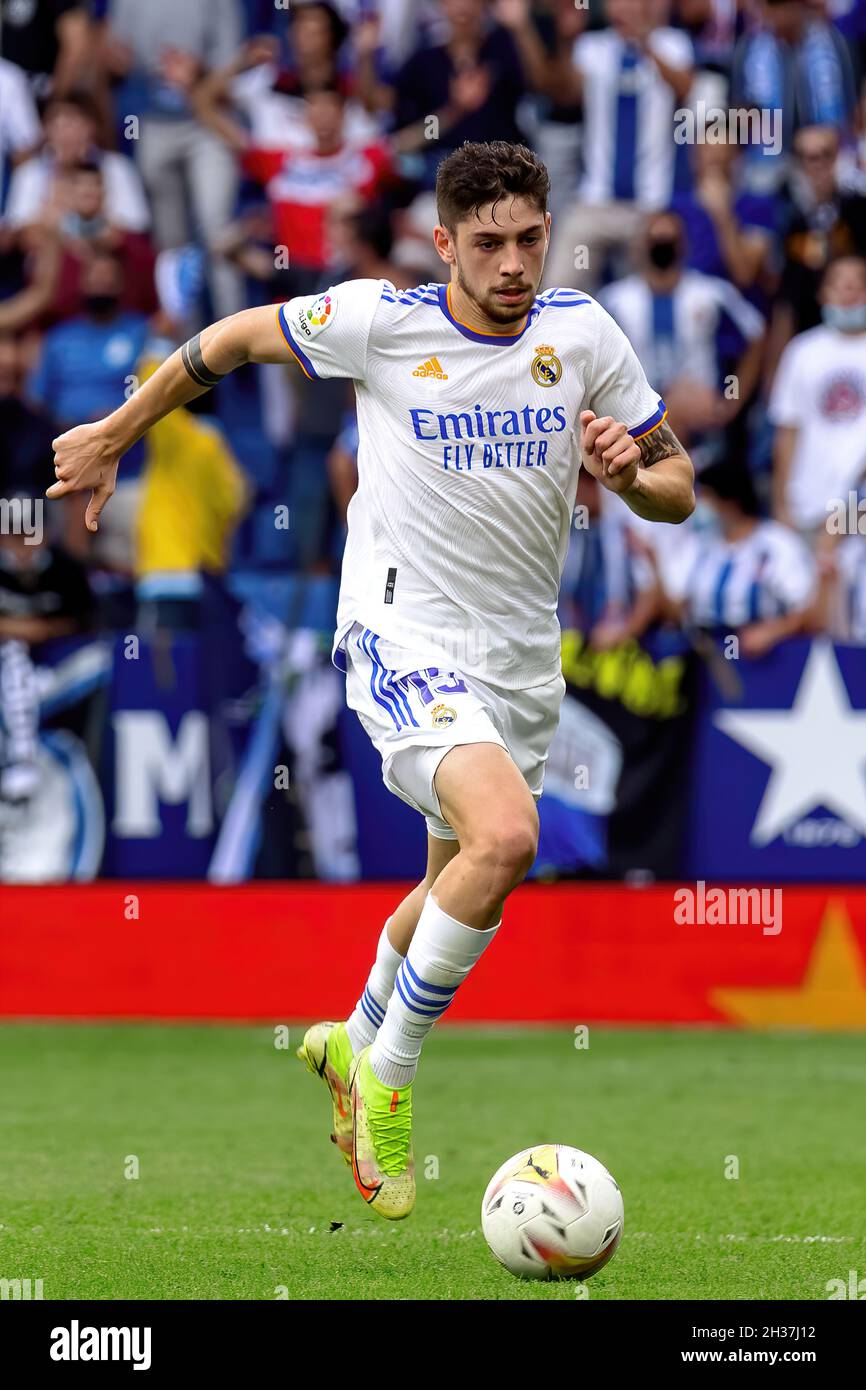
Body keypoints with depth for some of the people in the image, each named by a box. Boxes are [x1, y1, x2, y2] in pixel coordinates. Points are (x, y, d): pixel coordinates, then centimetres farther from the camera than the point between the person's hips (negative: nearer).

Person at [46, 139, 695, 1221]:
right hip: (402, 634, -5)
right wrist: (113, 436, 14)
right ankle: (385, 1080, -12)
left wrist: (628, 472, -15)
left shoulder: (581, 333, -1)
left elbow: (676, 490, 8)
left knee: (457, 888, 18)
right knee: (505, 836, -29)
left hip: (521, 658, 5)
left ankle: (353, 1042, 49)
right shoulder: (381, 321, -11)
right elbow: (235, 339, 7)